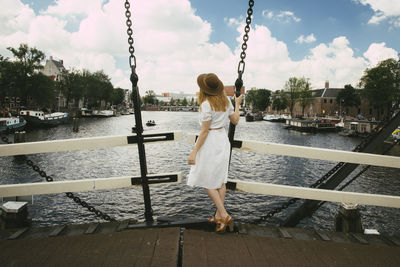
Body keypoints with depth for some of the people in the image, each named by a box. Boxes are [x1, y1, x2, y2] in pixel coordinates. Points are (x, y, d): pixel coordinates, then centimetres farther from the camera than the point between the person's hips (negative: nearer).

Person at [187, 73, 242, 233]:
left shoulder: (206, 104, -18)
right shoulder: (226, 101, 4)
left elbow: (205, 131, -18)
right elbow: (235, 121, 13)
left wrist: (194, 152, -14)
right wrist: (237, 104, 28)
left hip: (210, 143, -8)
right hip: (223, 138, 8)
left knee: (208, 182, 5)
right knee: (220, 180, 14)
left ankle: (224, 216, 5)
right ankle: (219, 216, 24)